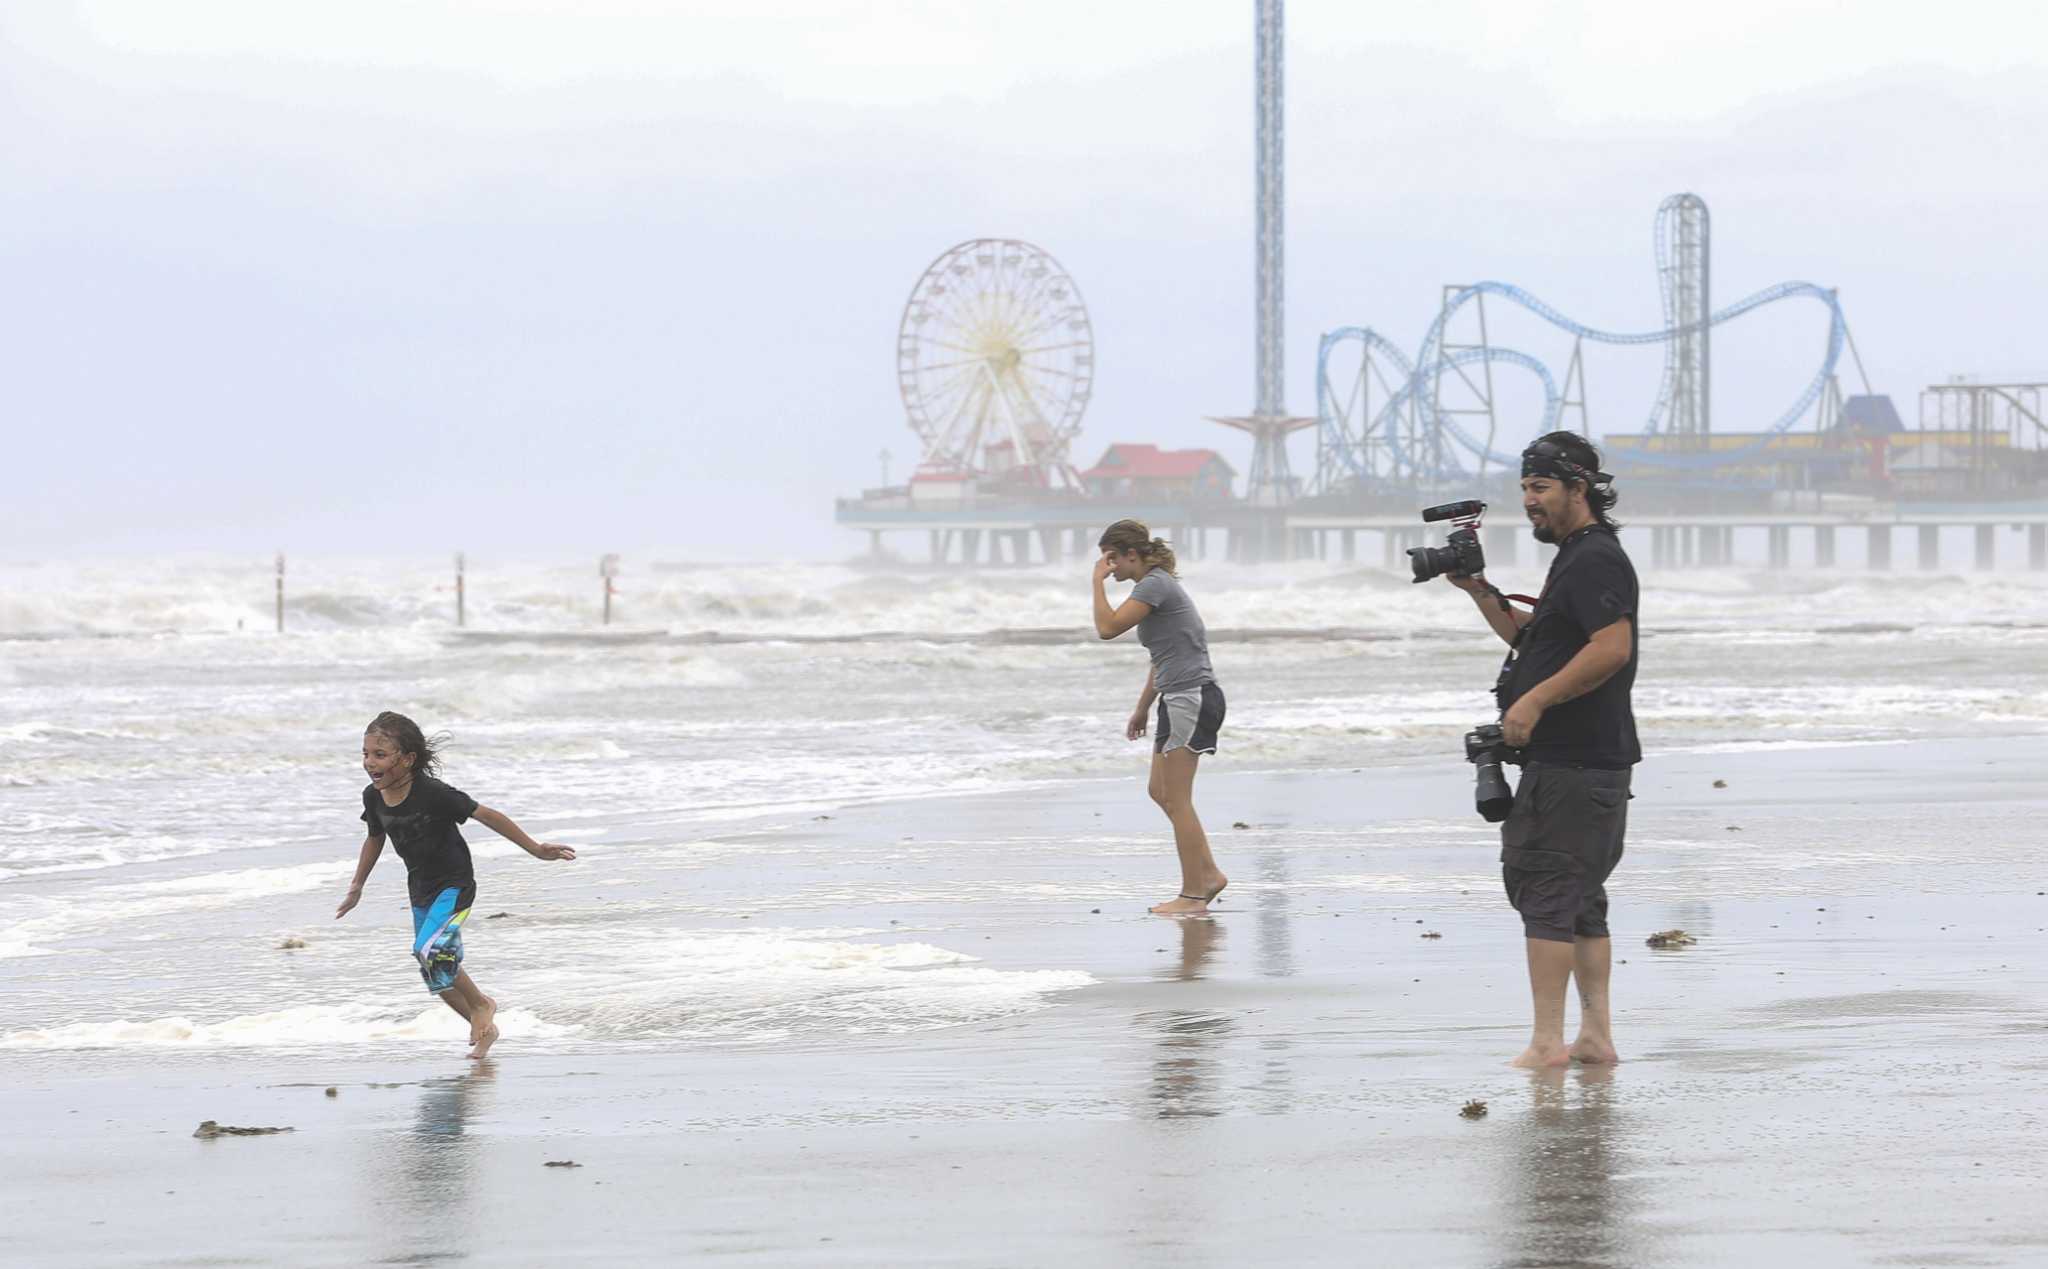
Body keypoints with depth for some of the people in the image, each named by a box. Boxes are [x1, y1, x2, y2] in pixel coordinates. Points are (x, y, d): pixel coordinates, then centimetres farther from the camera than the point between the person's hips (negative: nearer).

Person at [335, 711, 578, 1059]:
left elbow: (487, 816, -20)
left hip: (454, 885, -7)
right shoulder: (374, 798, -7)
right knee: (438, 976, 11)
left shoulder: (432, 793, -26)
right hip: (420, 891, 7)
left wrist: (535, 849, -18)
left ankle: (481, 1004, -1)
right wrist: (356, 887, 19)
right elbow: (375, 838, 14)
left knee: (429, 950, -25)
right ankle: (484, 1028, 32)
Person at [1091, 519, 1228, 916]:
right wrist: (1143, 708, 29)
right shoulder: (1158, 586, 18)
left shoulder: (1155, 585, -13)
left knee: (1176, 799, -6)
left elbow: (1108, 628, -20)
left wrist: (1098, 581, -8)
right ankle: (1208, 874, 16)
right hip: (1181, 700, 10)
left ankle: (1193, 895, -4)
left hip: (1190, 698, -10)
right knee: (1160, 791, 15)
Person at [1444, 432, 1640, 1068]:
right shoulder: (1579, 557, 20)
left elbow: (1612, 647, -26)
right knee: (1580, 898, 13)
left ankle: (1546, 1041, -11)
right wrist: (1480, 592, 16)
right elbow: (1533, 639, 29)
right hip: (1576, 759, 11)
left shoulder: (1595, 559, -14)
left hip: (1573, 763, -11)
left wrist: (1535, 701, -24)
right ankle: (1597, 1034, 16)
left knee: (1547, 894, -10)